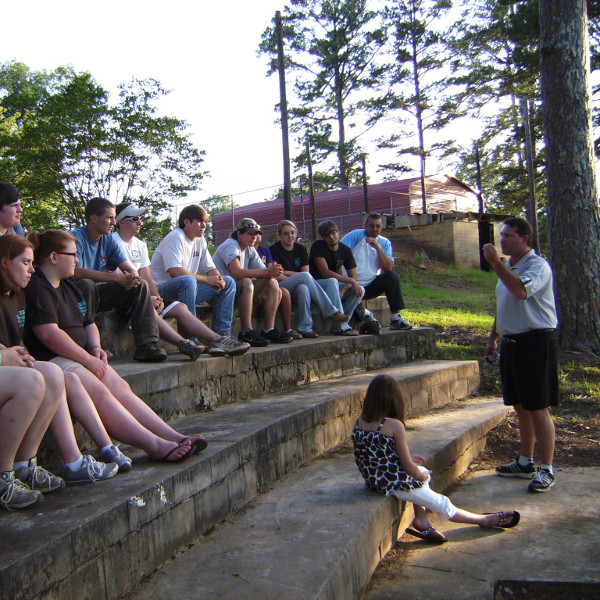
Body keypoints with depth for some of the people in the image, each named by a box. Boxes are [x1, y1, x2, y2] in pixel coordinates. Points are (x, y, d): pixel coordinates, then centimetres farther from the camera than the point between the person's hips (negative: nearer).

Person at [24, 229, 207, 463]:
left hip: (79, 356, 9)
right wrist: (88, 359, -16)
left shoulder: (69, 286, 23)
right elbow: (48, 334, -19)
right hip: (51, 360, -9)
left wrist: (95, 348, 4)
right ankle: (156, 446, -36)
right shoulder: (37, 288, -8)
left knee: (120, 387, -10)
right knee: (99, 392, -27)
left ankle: (173, 437, -20)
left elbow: (89, 323, 26)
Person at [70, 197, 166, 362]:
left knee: (140, 285, -10)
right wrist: (117, 277, -31)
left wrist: (133, 277, -22)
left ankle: (146, 345, -18)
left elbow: (130, 269, 5)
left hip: (98, 293, 7)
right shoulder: (76, 237, -14)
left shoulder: (108, 240, 8)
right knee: (86, 284, -39)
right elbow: (77, 272, -29)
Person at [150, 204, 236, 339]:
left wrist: (218, 279, -11)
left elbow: (210, 268, 13)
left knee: (229, 283, 0)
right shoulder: (175, 238, -15)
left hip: (187, 288, 9)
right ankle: (188, 338, -37)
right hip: (162, 289, -8)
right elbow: (174, 271, -27)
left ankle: (222, 333, -4)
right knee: (187, 281, -41)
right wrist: (207, 280, -24)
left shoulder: (200, 240, 12)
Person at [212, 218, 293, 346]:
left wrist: (274, 272, -17)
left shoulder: (250, 250, 14)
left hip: (240, 290, 9)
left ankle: (269, 330, -8)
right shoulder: (231, 245, -13)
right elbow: (237, 273, -29)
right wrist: (267, 272, -28)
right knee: (247, 282, -36)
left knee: (273, 283, -4)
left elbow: (264, 272, 8)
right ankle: (247, 332, -35)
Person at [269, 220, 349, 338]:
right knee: (305, 276, -35)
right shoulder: (274, 249, 0)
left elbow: (306, 272, 5)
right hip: (281, 288, -5)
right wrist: (298, 276, -14)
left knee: (332, 281, -18)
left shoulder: (301, 249, 15)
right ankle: (330, 311, -33)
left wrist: (287, 272, -10)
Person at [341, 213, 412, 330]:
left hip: (371, 286, 4)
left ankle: (396, 318, -17)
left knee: (393, 277, -20)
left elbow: (388, 268, -7)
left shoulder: (385, 243, 7)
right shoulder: (355, 235, -4)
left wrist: (377, 247, -16)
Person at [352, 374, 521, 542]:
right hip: (398, 484, -7)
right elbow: (408, 466, -16)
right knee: (443, 505, 14)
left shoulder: (359, 422, -2)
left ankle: (421, 519, 24)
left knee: (422, 471, 29)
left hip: (372, 481, 7)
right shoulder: (395, 425, -21)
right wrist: (422, 476, 6)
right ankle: (485, 520, 32)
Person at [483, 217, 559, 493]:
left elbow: (521, 290, -32)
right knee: (520, 407, 15)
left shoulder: (538, 266, -10)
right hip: (511, 343, 9)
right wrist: (493, 338, 27)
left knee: (538, 408, -5)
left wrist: (496, 263, -26)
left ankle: (546, 470, 5)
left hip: (535, 343, -9)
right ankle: (525, 463, 27)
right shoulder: (508, 268, 17)